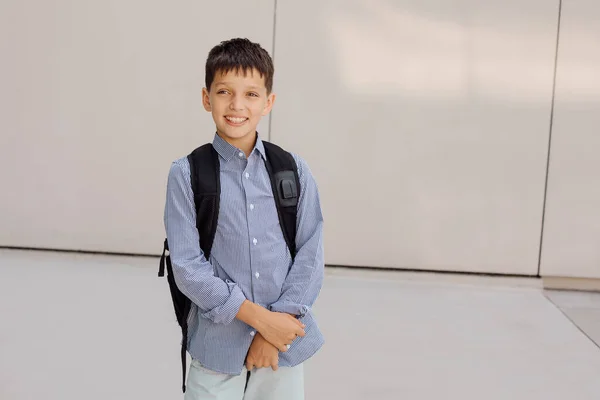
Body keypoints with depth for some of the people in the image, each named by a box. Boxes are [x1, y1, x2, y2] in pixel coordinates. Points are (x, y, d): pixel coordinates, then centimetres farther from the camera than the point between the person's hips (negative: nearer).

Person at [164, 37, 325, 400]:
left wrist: (280, 322, -10)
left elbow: (311, 255, -1)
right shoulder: (187, 175, -6)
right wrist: (259, 317, -12)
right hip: (217, 346, -2)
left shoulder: (294, 171, 0)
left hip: (284, 342, 2)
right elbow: (188, 267, -9)